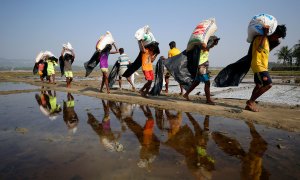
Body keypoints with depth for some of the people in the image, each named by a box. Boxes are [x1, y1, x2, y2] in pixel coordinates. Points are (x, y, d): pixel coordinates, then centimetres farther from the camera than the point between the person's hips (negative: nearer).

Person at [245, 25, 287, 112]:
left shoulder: (267, 40, 19)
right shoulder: (261, 37, -10)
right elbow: (259, 49, -27)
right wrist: (265, 34, -25)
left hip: (262, 66, 11)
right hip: (258, 65, -11)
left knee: (259, 86, 12)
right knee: (268, 84, -15)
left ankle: (249, 104, 17)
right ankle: (251, 101, -7)